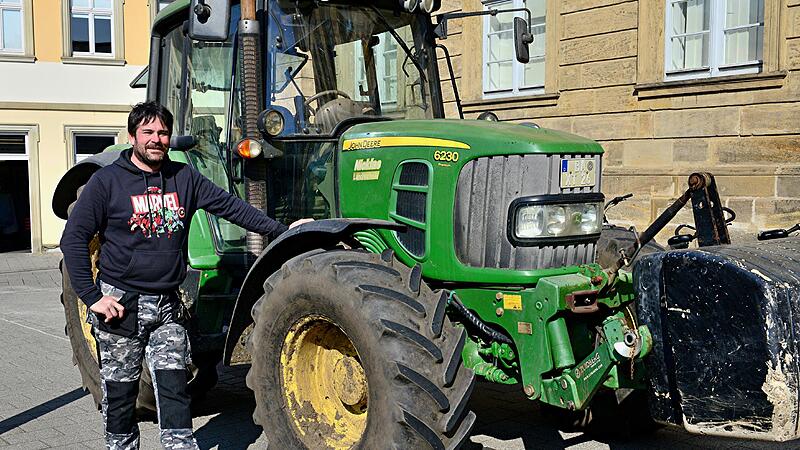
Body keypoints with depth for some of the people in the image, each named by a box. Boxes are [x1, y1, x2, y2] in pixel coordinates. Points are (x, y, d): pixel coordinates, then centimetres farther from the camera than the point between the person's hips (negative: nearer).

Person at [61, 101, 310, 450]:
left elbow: (229, 206, 5)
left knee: (173, 388, 3)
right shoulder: (107, 181, -6)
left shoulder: (183, 178, 5)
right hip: (122, 303, -3)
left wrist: (282, 230, -1)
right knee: (119, 393, 7)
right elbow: (73, 238, -6)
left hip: (167, 305, 3)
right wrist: (91, 296, -12)